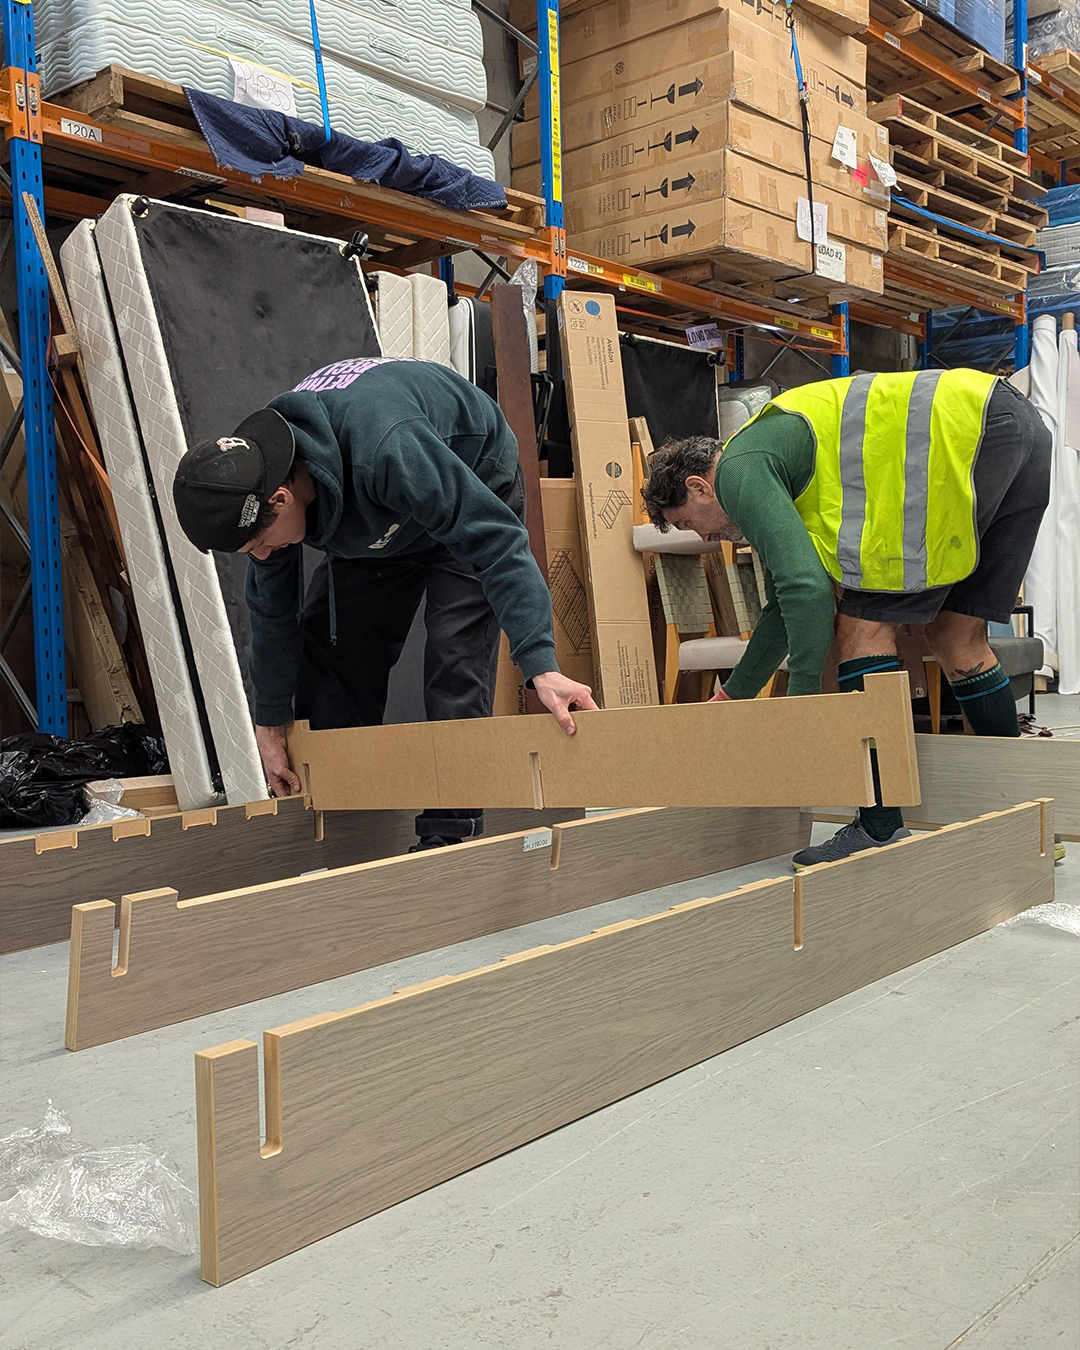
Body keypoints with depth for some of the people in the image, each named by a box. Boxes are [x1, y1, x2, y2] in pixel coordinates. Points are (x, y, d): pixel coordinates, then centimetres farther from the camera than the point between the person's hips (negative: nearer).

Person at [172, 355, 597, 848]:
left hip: (473, 483, -6)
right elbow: (272, 608, -8)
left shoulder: (386, 448, -47)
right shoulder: (254, 479, -22)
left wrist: (541, 667, -50)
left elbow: (496, 541, -44)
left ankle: (449, 835, -13)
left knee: (456, 662, -21)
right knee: (322, 647, -1)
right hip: (373, 521, 6)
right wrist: (270, 725, -1)